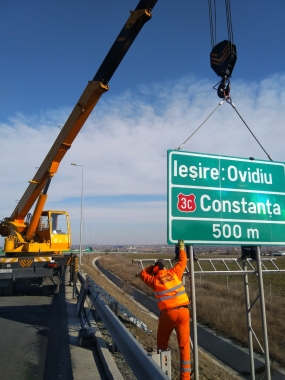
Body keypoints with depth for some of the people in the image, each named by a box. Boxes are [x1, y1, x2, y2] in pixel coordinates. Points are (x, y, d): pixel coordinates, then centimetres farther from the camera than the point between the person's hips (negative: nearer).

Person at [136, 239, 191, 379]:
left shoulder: (154, 280, 3)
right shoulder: (174, 272, 5)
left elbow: (143, 274, 20)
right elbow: (182, 261, 17)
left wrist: (152, 267, 22)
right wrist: (182, 249, 30)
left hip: (168, 313, -1)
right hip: (183, 311, 2)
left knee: (162, 341, 20)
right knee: (184, 344, 7)